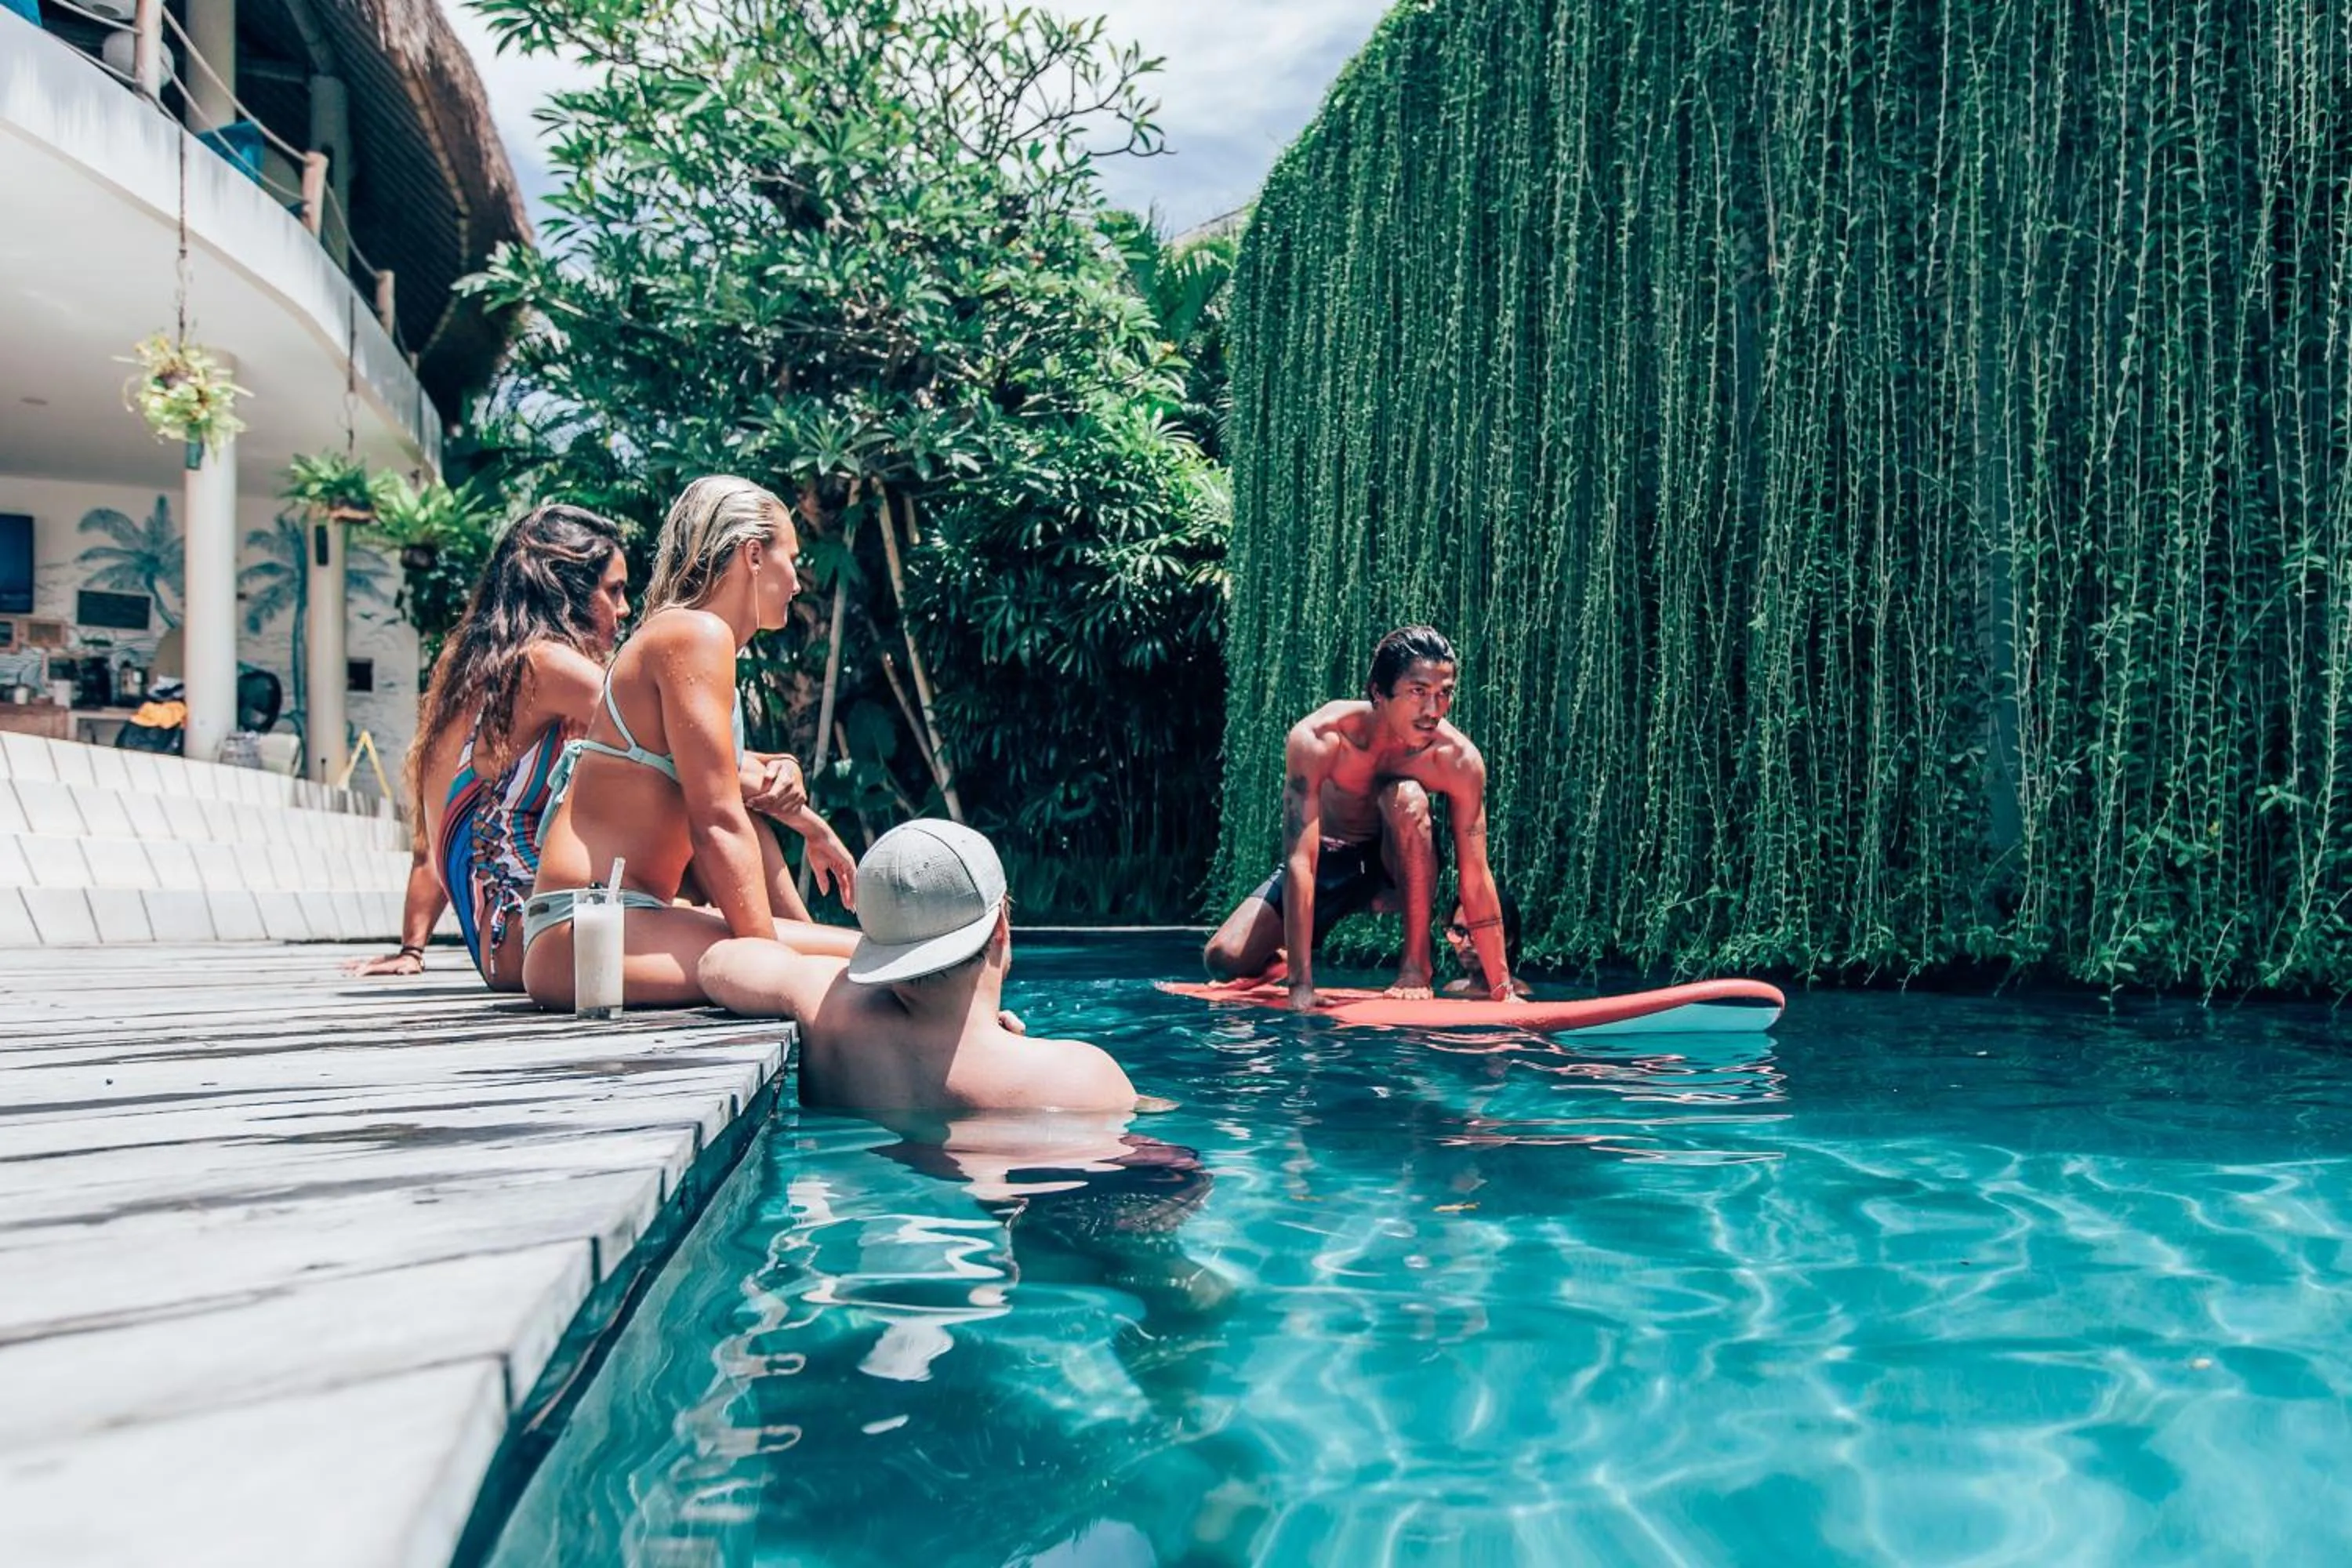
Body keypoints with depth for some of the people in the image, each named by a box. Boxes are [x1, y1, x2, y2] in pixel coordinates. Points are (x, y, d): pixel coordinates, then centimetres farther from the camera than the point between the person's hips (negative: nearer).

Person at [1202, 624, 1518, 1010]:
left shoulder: (1459, 760, -27)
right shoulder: (1316, 739, -31)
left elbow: (1476, 879, -20)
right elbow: (1300, 862, -35)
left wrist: (1503, 989, -19)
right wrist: (1300, 986, -39)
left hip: (1398, 864, 0)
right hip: (1327, 862, 0)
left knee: (1406, 798, -33)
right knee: (1224, 960, -17)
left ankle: (1417, 966, -20)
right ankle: (1290, 964, 21)